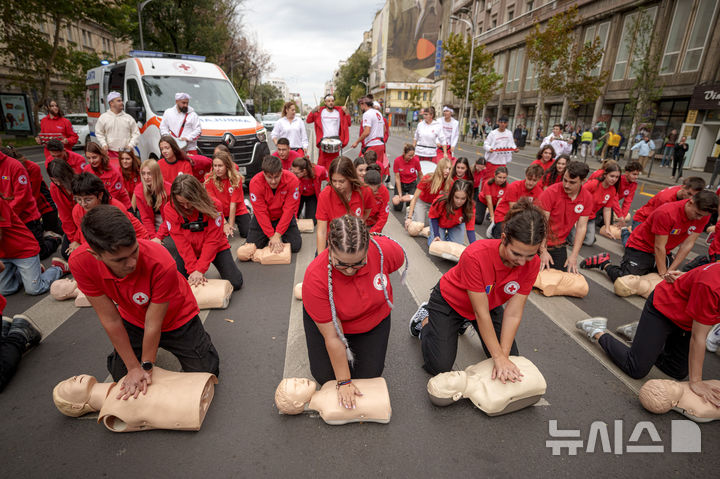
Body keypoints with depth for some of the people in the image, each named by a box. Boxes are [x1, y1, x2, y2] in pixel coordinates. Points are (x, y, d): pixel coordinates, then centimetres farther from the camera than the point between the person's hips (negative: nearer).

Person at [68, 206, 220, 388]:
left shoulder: (161, 263, -41)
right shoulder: (80, 263, -28)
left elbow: (153, 324, -27)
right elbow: (110, 320, -20)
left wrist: (146, 367, -15)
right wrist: (134, 367, -14)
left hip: (176, 318, -2)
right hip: (133, 319, 3)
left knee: (206, 371, 2)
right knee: (120, 374, 14)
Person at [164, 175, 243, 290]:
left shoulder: (214, 205, -24)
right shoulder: (170, 208, -17)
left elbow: (212, 240, -23)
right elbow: (181, 242, -17)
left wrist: (200, 269, -27)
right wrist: (193, 270, -24)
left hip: (216, 248, -2)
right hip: (187, 251, 2)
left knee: (235, 283, -14)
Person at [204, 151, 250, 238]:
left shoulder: (236, 178, -19)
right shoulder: (209, 180, -16)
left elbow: (233, 204, -19)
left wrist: (231, 224, -20)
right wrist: (225, 223, -21)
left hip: (238, 211, -1)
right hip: (220, 213, 1)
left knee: (246, 233, -14)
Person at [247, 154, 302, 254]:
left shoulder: (292, 180, -26)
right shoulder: (255, 182, -24)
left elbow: (289, 209, -23)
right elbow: (261, 212, -22)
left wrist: (277, 235, -25)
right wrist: (271, 236, -25)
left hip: (284, 217, 0)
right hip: (261, 219, 1)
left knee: (296, 246, -13)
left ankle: (281, 234, 19)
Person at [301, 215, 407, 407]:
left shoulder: (387, 250, -34)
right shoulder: (315, 278, -38)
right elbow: (332, 337, -29)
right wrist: (344, 382, -19)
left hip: (374, 318, 2)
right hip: (328, 319, -1)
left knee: (369, 375, 1)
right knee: (325, 376, 0)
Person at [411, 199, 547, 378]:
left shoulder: (532, 264, -23)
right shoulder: (475, 256, -39)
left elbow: (513, 314, -21)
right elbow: (481, 312, -32)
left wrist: (504, 356, -25)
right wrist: (498, 357, -27)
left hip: (489, 302, 5)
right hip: (449, 301, -5)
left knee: (512, 360, 6)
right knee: (439, 367, -9)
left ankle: (466, 322, 26)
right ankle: (425, 319, 17)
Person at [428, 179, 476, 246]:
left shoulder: (470, 206, -34)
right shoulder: (441, 202, -39)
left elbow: (470, 227, -28)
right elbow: (433, 217, -19)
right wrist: (436, 235, -22)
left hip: (456, 225, 2)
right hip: (439, 223, -2)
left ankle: (448, 235, 27)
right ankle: (431, 236, 21)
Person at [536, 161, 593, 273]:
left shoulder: (587, 198, -7)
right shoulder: (551, 192, -20)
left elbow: (581, 227, -5)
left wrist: (574, 256, -10)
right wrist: (543, 251, -22)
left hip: (559, 244, 4)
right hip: (540, 243, -4)